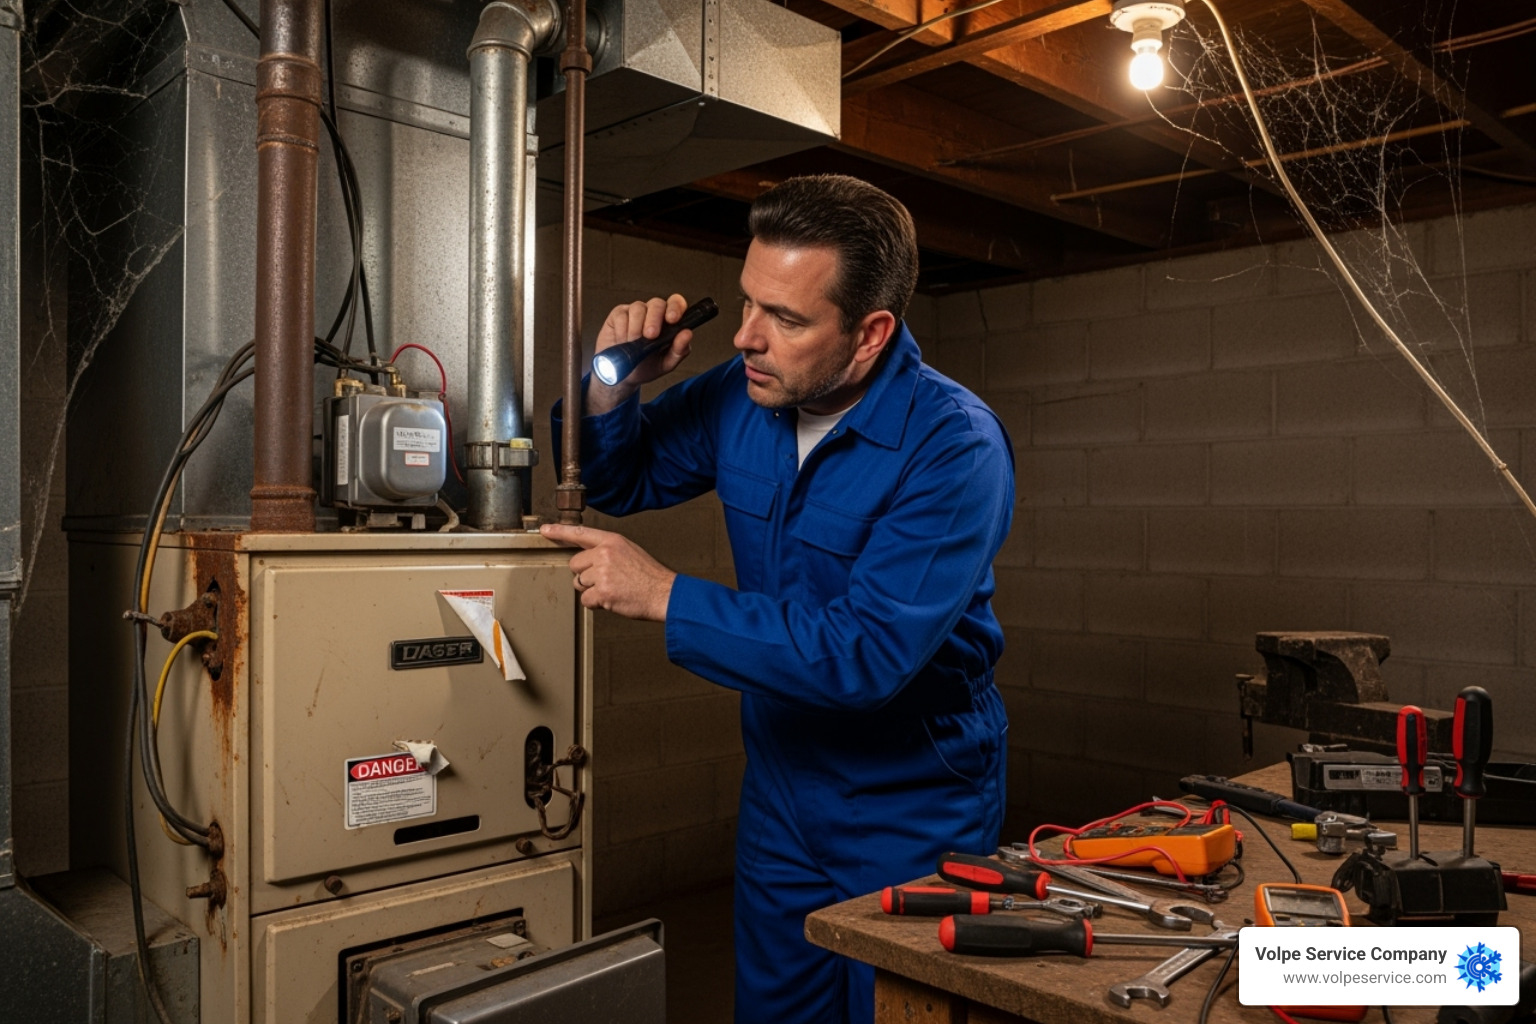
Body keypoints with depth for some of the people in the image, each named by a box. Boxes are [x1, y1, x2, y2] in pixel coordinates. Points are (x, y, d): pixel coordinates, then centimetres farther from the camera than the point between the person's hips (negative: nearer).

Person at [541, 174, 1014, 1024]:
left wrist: (664, 596, -31)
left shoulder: (954, 447, -26)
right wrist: (613, 386, -14)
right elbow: (618, 483, 7)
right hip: (780, 799, 6)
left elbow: (868, 654, -33)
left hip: (912, 823, -5)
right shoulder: (742, 396, -8)